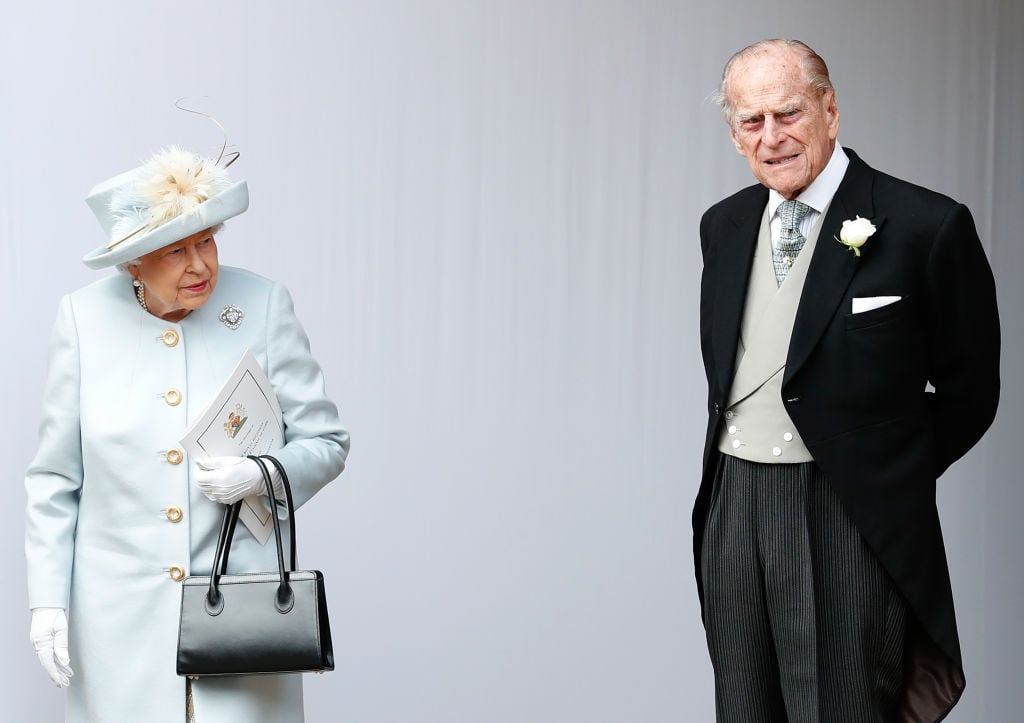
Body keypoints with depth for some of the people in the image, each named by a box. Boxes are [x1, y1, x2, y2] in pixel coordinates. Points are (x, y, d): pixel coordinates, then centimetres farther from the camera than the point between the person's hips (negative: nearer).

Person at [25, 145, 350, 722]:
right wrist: (48, 601, 0)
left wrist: (261, 476, -18)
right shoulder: (84, 319, -1)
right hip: (122, 613, 1)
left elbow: (326, 442, 1)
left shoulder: (263, 306, -4)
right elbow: (55, 479, 4)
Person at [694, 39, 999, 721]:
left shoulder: (926, 226, -10)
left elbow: (969, 390, -1)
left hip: (849, 517, -5)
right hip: (730, 507, 6)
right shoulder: (723, 225, 9)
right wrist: (739, 470, 13)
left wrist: (886, 478, 6)